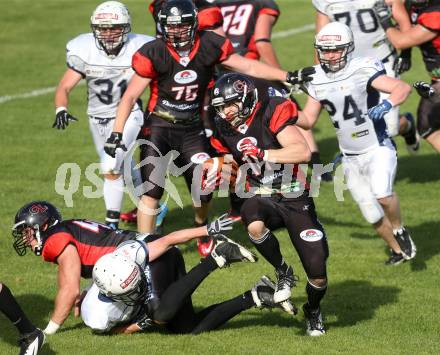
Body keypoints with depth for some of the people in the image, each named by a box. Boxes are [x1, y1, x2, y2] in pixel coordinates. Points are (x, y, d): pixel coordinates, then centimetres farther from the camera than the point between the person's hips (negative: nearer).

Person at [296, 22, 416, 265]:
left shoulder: (362, 70, -17)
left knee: (382, 194, -30)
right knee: (373, 215, 10)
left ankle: (400, 230, -1)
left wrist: (387, 105, -41)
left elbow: (403, 88, -24)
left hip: (378, 149, -6)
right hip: (351, 159, 6)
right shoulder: (317, 80, 1)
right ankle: (398, 250, 34)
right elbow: (308, 120, 8)